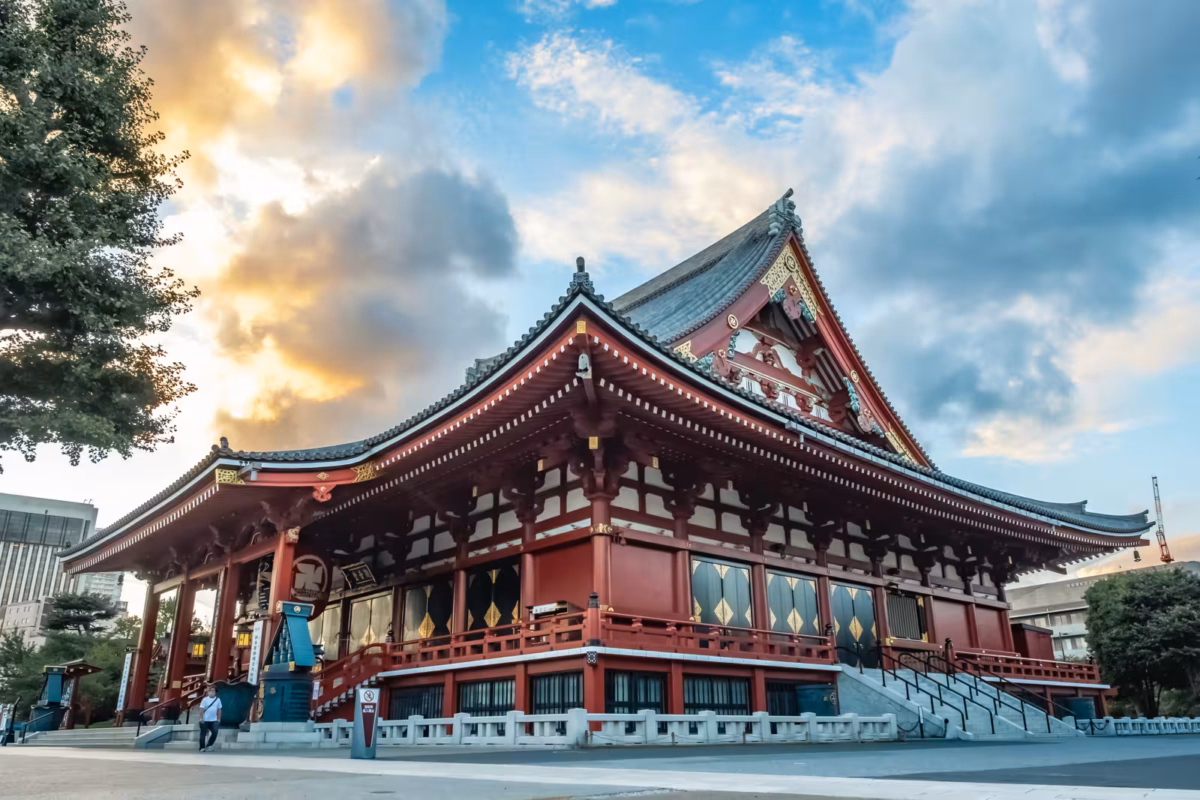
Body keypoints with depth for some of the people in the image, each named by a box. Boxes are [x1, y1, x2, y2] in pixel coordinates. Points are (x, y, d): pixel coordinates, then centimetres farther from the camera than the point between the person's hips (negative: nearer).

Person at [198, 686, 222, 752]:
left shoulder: (218, 699, 3)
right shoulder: (205, 699, -7)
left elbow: (219, 710, 7)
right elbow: (202, 709, -9)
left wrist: (219, 719, 4)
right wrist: (201, 718, -15)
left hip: (214, 720, 3)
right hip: (205, 720, -3)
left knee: (215, 732, -7)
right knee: (203, 734, 4)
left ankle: (208, 745, 10)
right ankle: (202, 748, 15)